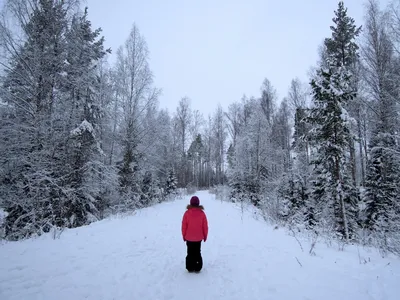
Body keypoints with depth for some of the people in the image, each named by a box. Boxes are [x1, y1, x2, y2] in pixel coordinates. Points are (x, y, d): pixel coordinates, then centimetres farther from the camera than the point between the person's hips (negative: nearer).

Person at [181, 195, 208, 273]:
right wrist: (205, 236, 10)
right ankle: (197, 268, 18)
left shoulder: (187, 213, -13)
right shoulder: (202, 213, -11)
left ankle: (190, 268, 19)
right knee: (198, 253, 14)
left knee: (190, 253, 14)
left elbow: (184, 226, -6)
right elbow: (205, 226, -4)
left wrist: (184, 235, 7)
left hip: (189, 237, 0)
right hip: (199, 237, 1)